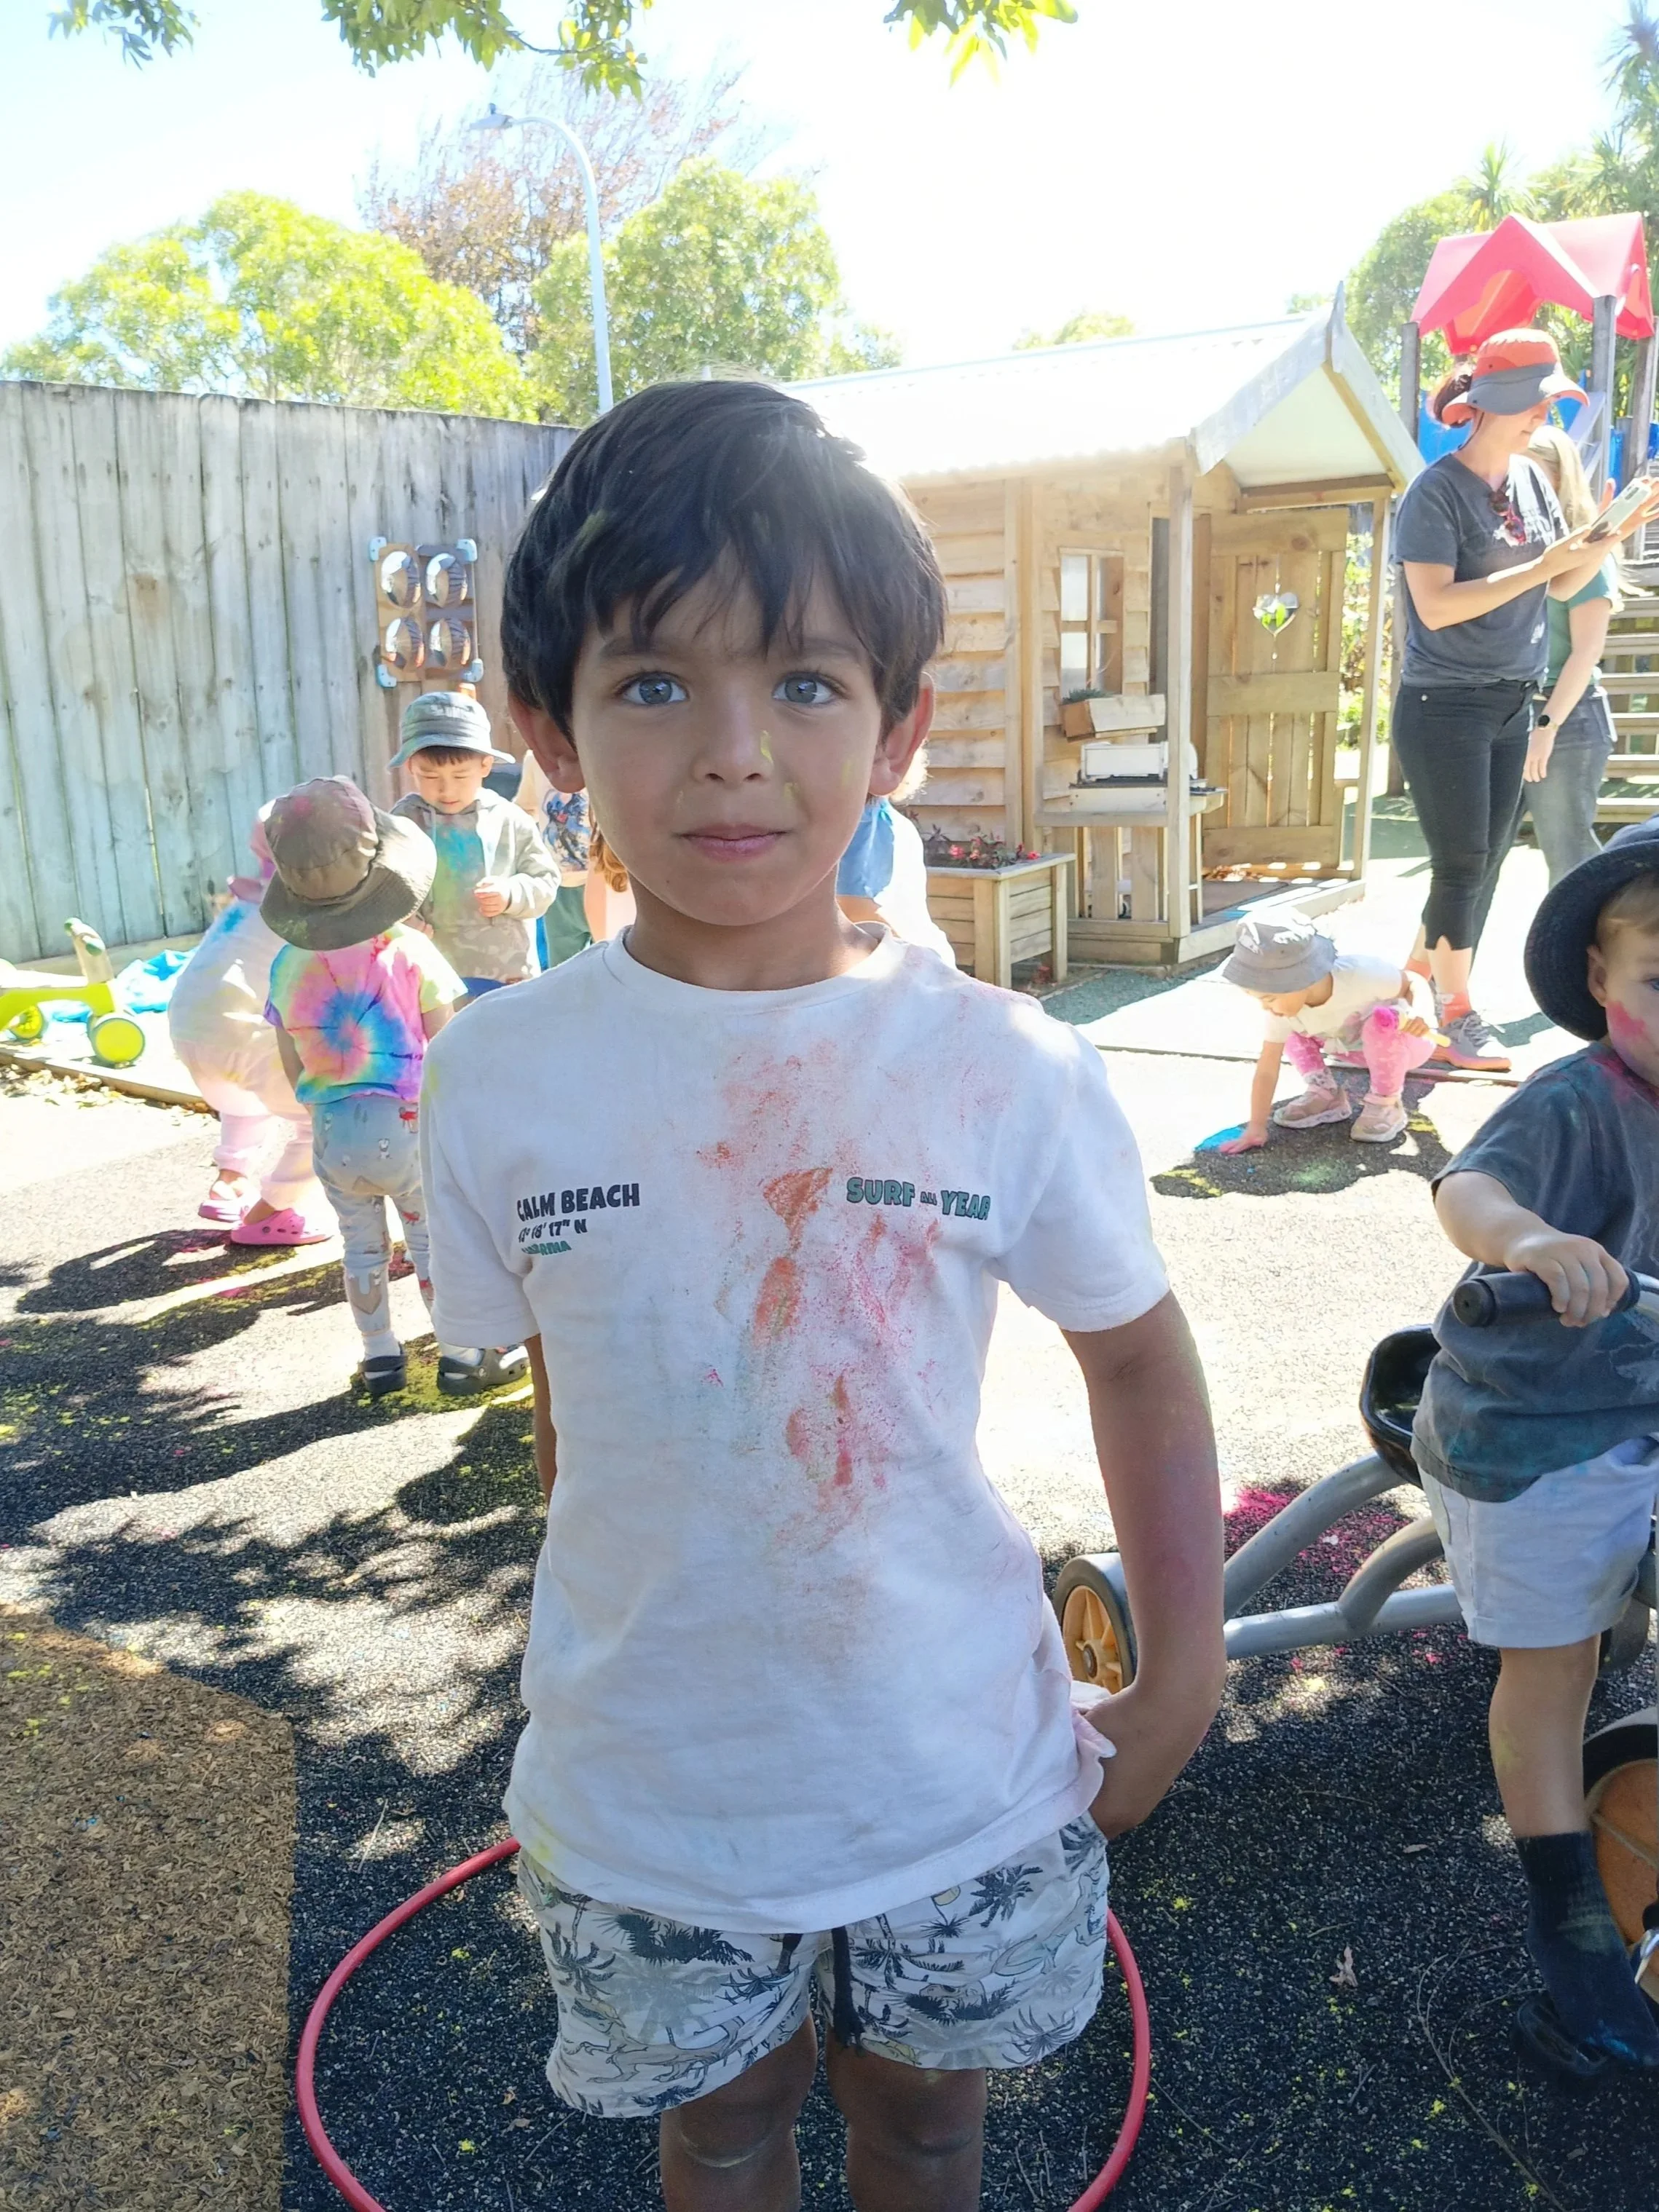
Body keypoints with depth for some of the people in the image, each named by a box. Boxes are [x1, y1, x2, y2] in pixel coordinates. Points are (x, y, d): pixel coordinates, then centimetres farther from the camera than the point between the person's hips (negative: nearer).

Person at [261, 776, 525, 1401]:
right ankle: (461, 1355, 16)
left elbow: (294, 1069, 5)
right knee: (434, 1243, 9)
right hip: (407, 1125, -3)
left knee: (362, 1246, 17)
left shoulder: (288, 967, -2)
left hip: (331, 1132, 3)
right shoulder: (411, 953, -13)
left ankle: (380, 1356, 27)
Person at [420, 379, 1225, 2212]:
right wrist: (624, 1647, 3)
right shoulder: (497, 1081, -15)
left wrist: (1183, 1666, -2)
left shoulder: (1009, 1071, -18)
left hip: (961, 1771, 0)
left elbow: (1135, 1353, -3)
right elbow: (567, 1400, -1)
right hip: (645, 1786, 1)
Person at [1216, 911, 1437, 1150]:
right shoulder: (1284, 1005, -25)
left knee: (1383, 1019, -37)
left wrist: (1410, 1015, -36)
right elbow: (1266, 1069, -23)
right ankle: (1325, 1095, 2)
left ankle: (1386, 1105, -15)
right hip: (1365, 1048, 5)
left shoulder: (1360, 974, -39)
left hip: (1408, 1044, -4)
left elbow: (1411, 983, -18)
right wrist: (1256, 1128, -26)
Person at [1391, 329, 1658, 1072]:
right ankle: (1455, 1013, 8)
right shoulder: (1436, 492, -13)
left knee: (1487, 859, 12)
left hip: (1512, 704, 7)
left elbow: (1564, 586, 12)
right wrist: (1540, 565, -22)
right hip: (1444, 707, -7)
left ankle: (1423, 964, 28)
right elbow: (1436, 606, -22)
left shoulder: (1532, 480, 8)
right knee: (1463, 862, -3)